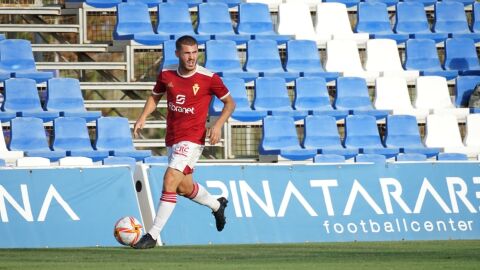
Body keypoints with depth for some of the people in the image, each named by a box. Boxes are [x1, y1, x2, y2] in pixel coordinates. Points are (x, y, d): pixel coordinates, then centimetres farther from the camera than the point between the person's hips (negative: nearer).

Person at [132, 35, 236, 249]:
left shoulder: (208, 78, -12)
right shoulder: (166, 74, -1)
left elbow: (230, 103, 0)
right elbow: (155, 96, 17)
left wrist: (218, 125, -16)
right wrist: (142, 118, 0)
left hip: (192, 138, -6)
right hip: (172, 138, 6)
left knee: (170, 180, -19)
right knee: (184, 187, 17)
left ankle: (153, 235, -15)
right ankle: (217, 205, 48)